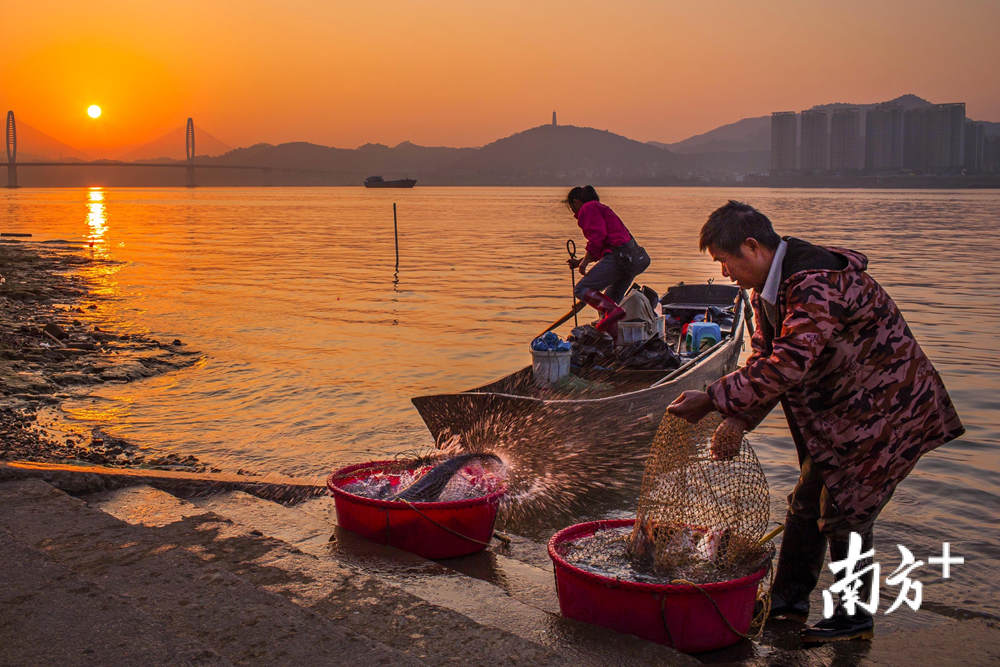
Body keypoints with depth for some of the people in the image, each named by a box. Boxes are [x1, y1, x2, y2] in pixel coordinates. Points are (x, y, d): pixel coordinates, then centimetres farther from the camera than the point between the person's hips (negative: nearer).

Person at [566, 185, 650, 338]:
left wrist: (585, 261, -9)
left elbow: (598, 236, -13)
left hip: (619, 256, -10)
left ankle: (613, 310, -32)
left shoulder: (588, 208, 3)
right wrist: (580, 262, 39)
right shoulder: (601, 208, 32)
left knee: (581, 290, -13)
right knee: (608, 301, 16)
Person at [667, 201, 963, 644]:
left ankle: (855, 617, 16)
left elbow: (786, 366, -37)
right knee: (806, 503, 13)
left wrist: (711, 401, -33)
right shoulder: (769, 288, 2)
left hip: (889, 412, -9)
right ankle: (789, 600, 27)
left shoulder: (818, 284, -30)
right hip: (839, 414, 10)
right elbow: (763, 359, 1)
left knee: (844, 514, -3)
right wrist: (736, 422, -13)